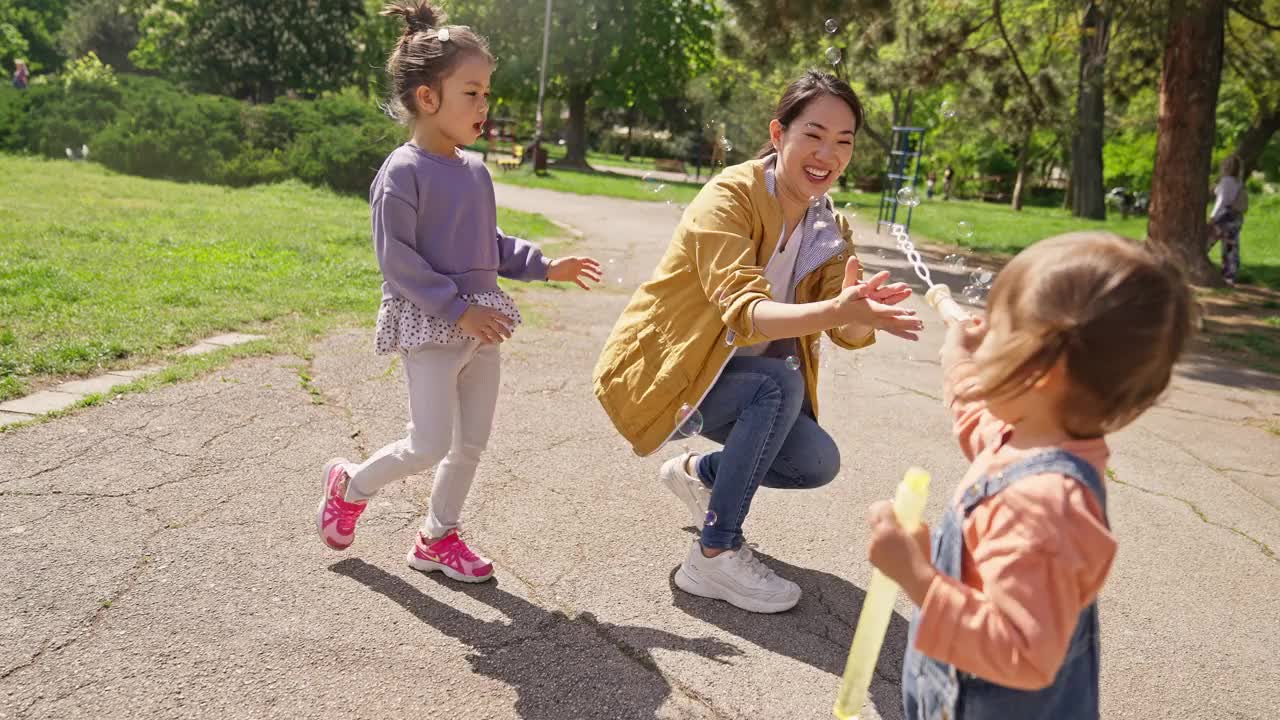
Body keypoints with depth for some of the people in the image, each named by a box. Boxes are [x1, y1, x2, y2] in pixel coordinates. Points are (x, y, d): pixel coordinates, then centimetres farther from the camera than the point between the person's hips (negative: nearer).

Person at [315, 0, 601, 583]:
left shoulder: (476, 173, 10)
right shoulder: (403, 173, -14)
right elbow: (397, 261, -18)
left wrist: (544, 266, 9)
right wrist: (457, 310, -21)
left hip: (479, 323, 8)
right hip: (429, 327, -8)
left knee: (472, 442, 10)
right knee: (429, 446, -5)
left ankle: (437, 539, 26)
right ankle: (350, 485, 23)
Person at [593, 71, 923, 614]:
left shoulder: (830, 228, -1)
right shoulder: (730, 197, -22)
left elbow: (850, 333, -15)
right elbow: (744, 312, -36)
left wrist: (863, 311, -39)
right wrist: (835, 309, -52)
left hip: (728, 371, 7)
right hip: (656, 367, -7)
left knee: (817, 463, -6)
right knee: (780, 384, -29)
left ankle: (698, 473, 18)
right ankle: (715, 555, -19)